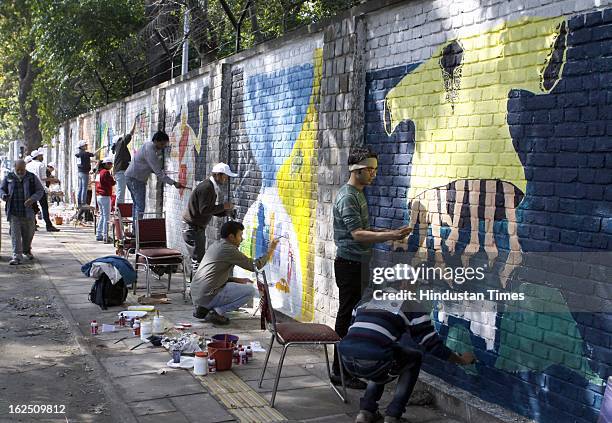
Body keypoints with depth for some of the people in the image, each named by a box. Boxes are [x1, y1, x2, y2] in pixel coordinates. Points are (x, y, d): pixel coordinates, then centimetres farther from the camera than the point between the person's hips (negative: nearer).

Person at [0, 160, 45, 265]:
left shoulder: (32, 177, 3)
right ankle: (17, 257, -9)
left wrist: (32, 199, -17)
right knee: (15, 234, -8)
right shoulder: (9, 177, 5)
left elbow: (40, 190, 2)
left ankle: (27, 250, 40)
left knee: (29, 233, 13)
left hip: (28, 211, 1)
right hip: (14, 212, -1)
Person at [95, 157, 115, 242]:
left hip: (98, 196, 9)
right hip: (105, 196, -9)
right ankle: (105, 237, -11)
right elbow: (112, 183, -16)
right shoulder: (106, 172, -12)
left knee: (102, 216, 17)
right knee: (106, 217, -8)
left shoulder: (99, 172, 16)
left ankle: (98, 235, 19)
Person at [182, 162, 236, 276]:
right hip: (192, 227, -10)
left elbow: (211, 210, 17)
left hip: (199, 228, 10)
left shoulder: (213, 188, 13)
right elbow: (204, 210, -27)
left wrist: (226, 211, 2)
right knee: (198, 259, -11)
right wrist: (223, 206, -19)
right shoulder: (206, 187, -19)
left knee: (198, 259, 12)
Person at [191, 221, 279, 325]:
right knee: (250, 290, -3)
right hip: (208, 296, -9)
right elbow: (255, 266, -6)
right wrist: (270, 250, 7)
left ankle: (203, 308, 14)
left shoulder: (216, 245, 17)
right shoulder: (229, 249, -10)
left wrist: (237, 280, 17)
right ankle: (217, 312, -6)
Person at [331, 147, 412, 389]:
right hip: (349, 264, -10)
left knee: (352, 317, 14)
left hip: (358, 264, 10)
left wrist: (387, 233, 12)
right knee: (347, 318, -4)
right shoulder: (347, 197, -17)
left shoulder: (358, 194, 15)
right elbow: (357, 234, -26)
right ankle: (341, 373, 3)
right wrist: (389, 236, -32)